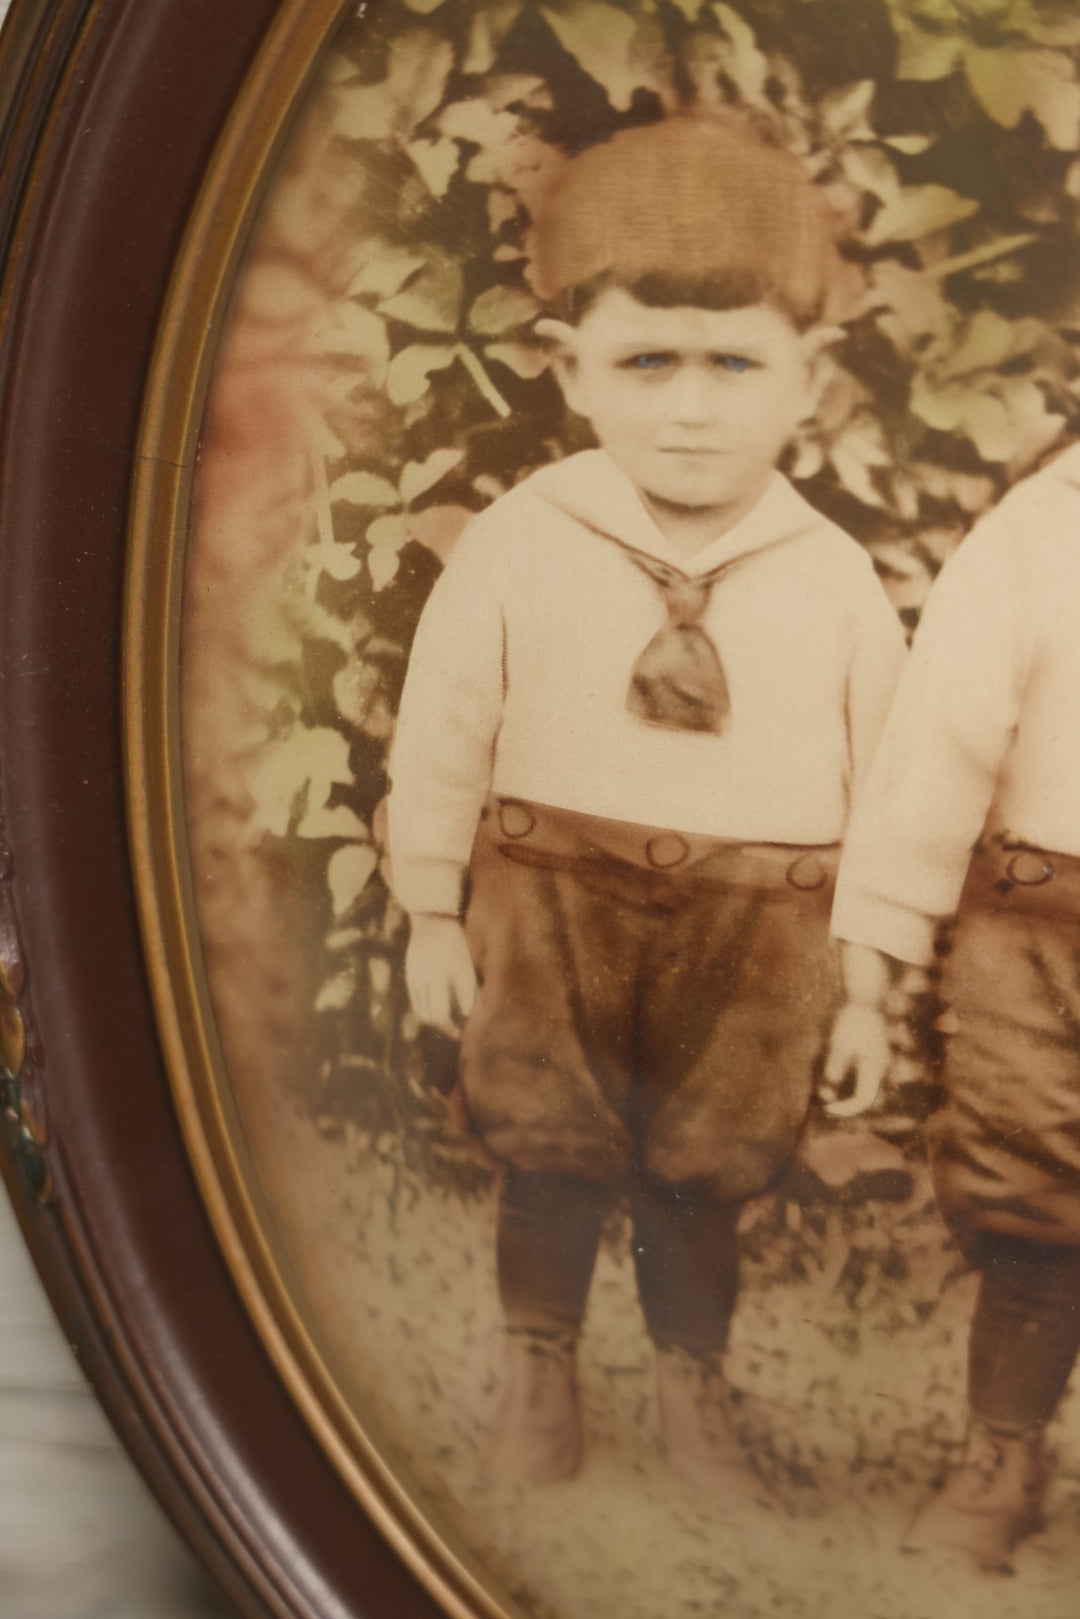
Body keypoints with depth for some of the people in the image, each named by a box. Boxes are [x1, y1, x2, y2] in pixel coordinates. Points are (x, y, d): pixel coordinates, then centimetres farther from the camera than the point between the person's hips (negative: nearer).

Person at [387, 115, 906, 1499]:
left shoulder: (836, 581, -8)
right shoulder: (516, 543, -11)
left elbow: (882, 787, -1)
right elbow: (442, 734, -1)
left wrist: (868, 988, 2)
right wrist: (434, 914, 4)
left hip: (754, 939, 1)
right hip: (552, 908, 0)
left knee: (702, 1181, 13)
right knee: (550, 1164, 11)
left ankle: (692, 1389, 39)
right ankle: (538, 1373, 37)